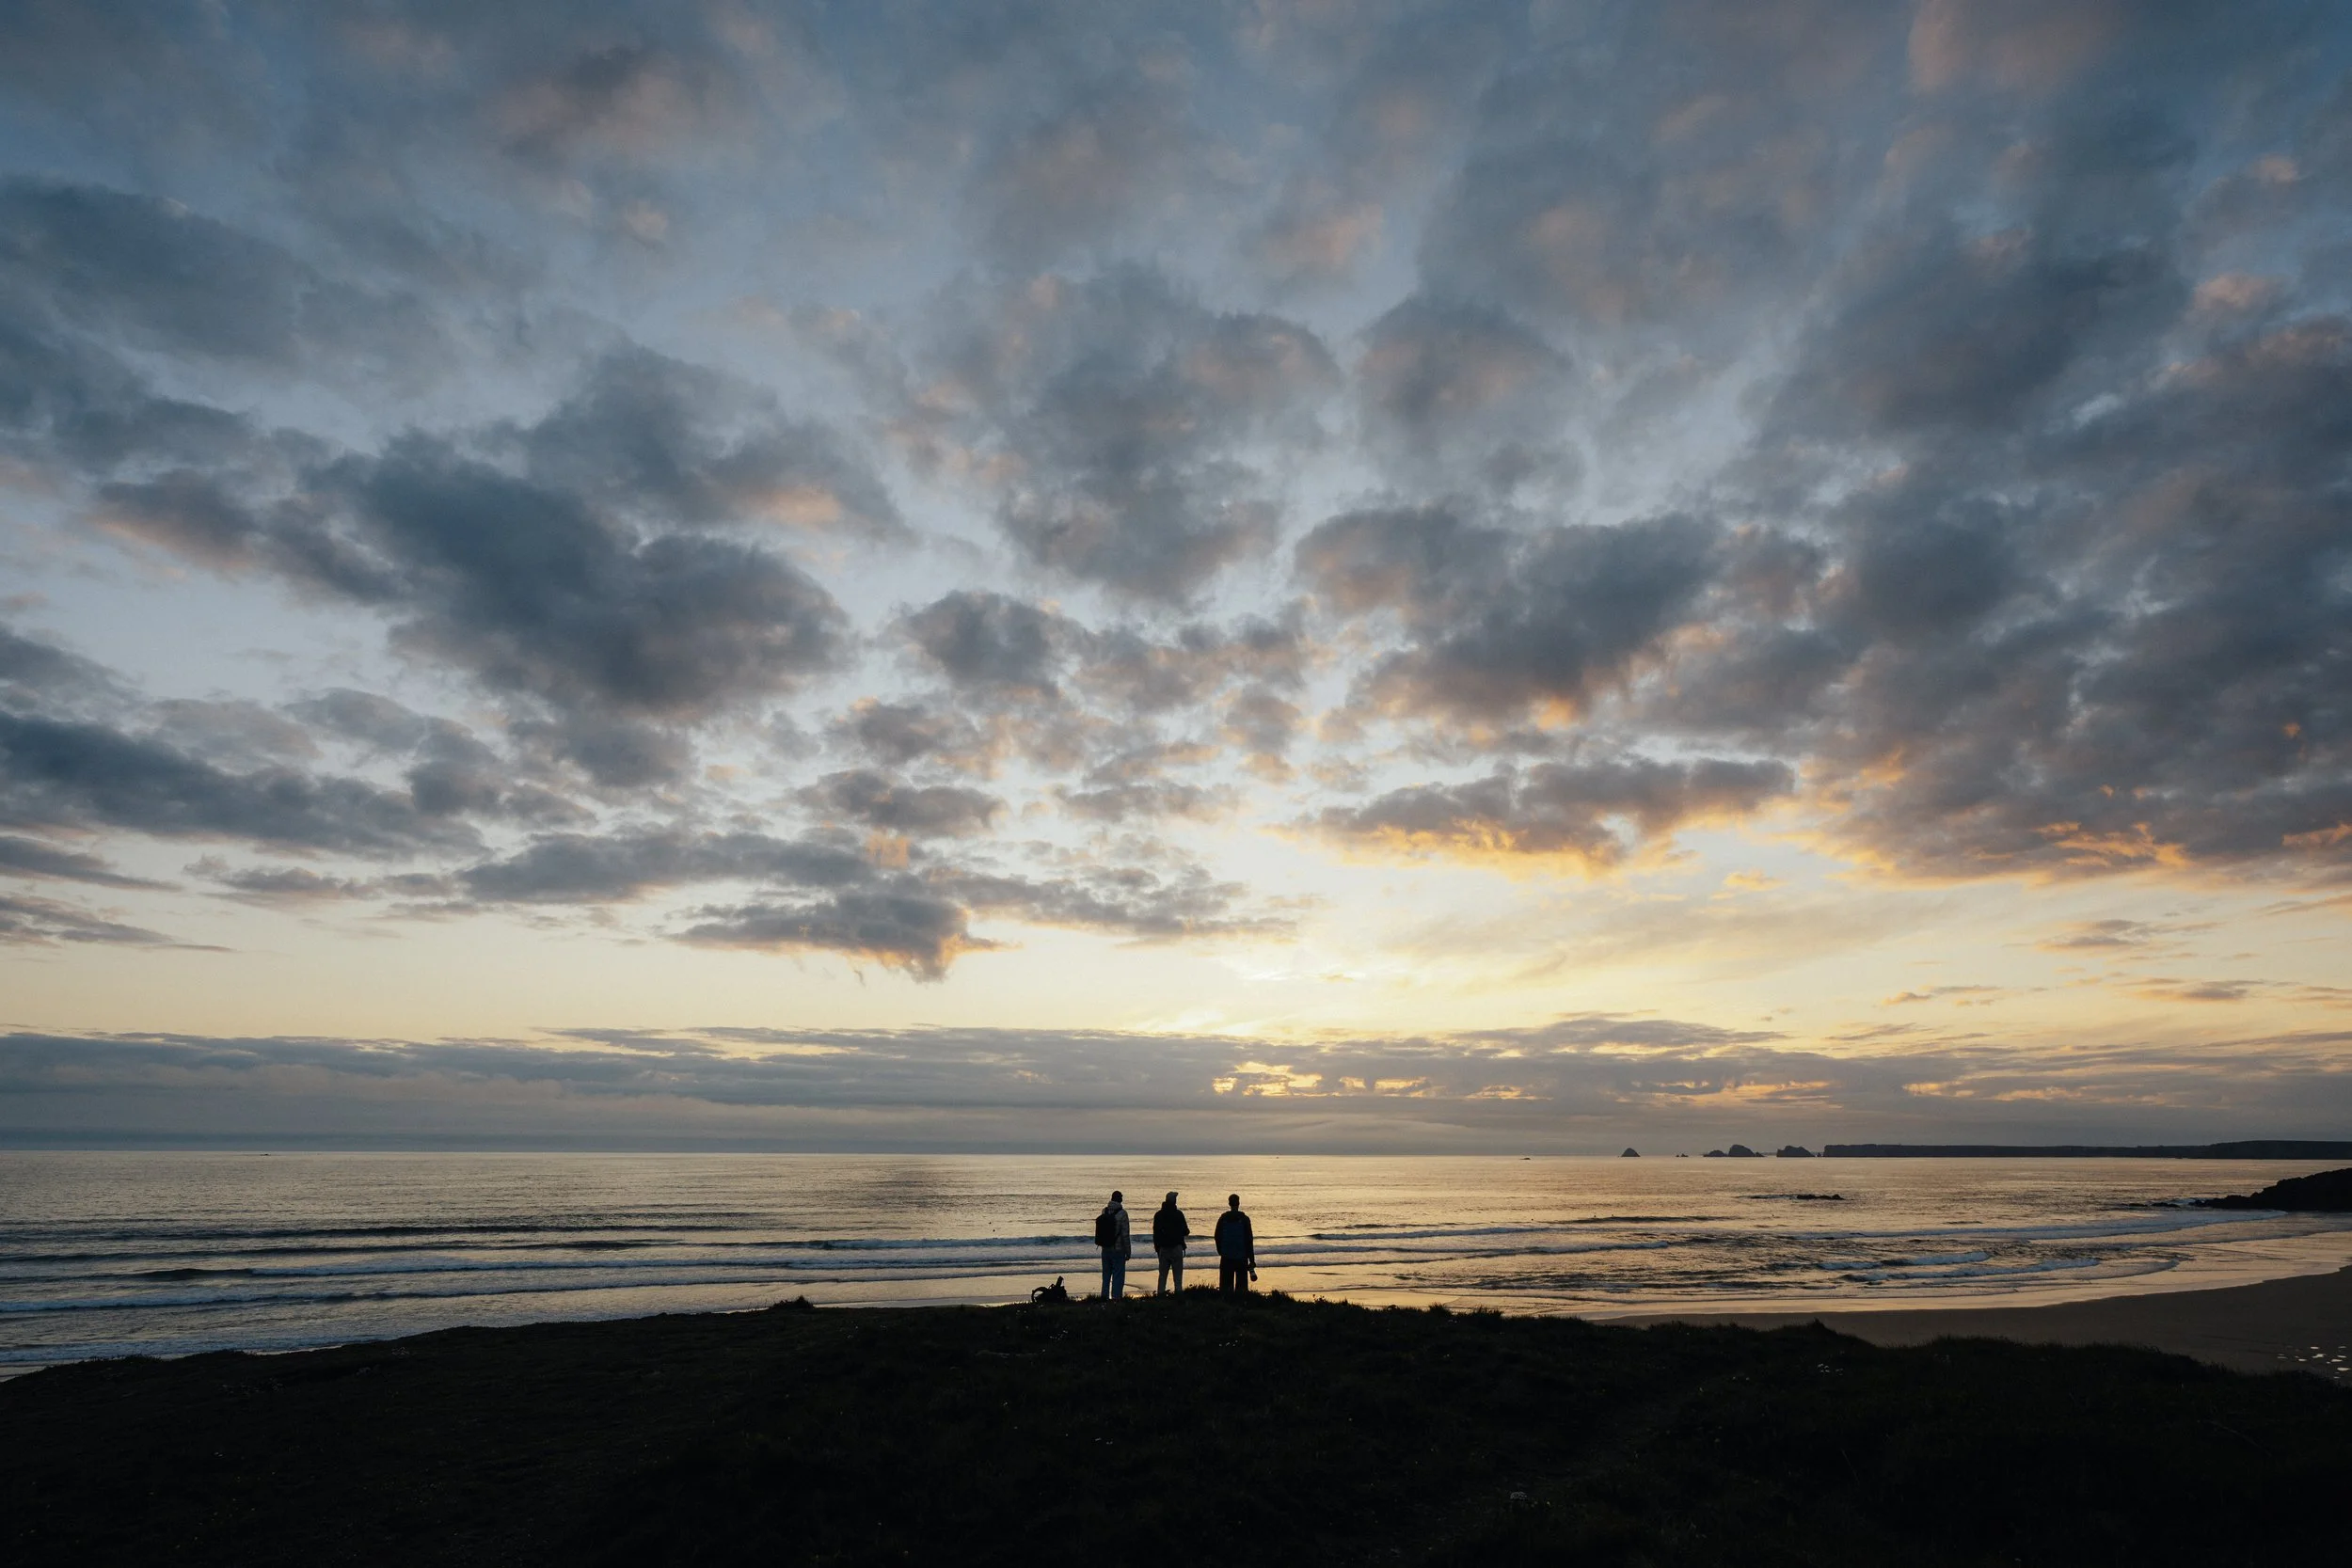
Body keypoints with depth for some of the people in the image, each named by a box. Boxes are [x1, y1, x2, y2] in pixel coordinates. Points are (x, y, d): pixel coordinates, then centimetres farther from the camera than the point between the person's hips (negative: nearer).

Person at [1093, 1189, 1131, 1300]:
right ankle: (1116, 1297, 0)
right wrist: (1128, 1251, -7)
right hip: (1118, 1249, -5)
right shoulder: (1122, 1213, -15)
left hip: (1105, 1249, 5)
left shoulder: (1104, 1211, 0)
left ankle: (1105, 1296, 19)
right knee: (1118, 1275, 3)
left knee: (1106, 1274, 17)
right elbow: (1125, 1234, -14)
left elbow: (1100, 1230, 8)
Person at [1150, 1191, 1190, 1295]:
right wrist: (1187, 1231, 19)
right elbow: (1185, 1231, -5)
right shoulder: (1178, 1214, -7)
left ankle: (1161, 1292, 6)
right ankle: (1178, 1291, -5)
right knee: (1178, 1273, 1)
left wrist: (1157, 1247, 14)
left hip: (1163, 1248, 3)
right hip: (1176, 1247, -3)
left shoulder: (1158, 1215, 5)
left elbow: (1155, 1233, 8)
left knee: (1163, 1273, 10)